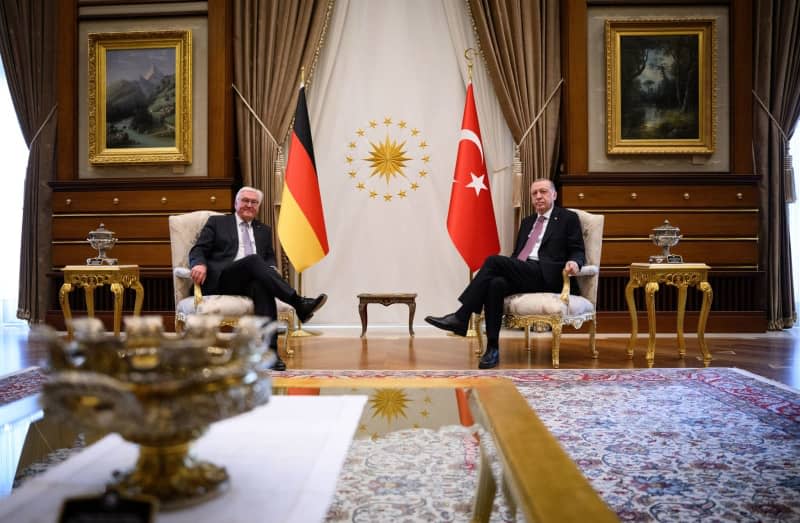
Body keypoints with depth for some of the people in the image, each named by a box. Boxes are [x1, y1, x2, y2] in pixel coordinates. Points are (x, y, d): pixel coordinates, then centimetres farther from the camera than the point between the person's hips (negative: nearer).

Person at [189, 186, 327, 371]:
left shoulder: (264, 230, 27)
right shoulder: (217, 222, 18)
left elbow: (269, 258, 21)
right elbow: (197, 251, 9)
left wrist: (271, 270, -5)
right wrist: (199, 264, -16)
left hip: (250, 283, 2)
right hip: (220, 281, -2)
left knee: (262, 285, -37)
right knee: (254, 260, -33)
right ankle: (299, 304, -40)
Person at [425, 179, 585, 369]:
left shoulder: (568, 218, 11)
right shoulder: (527, 222, 28)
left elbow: (578, 252, 4)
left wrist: (574, 262, -19)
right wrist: (503, 268, 7)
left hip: (546, 277, -5)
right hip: (522, 275, 5)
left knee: (494, 260, -26)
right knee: (496, 284, -31)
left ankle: (460, 318, -23)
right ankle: (492, 349, -29)